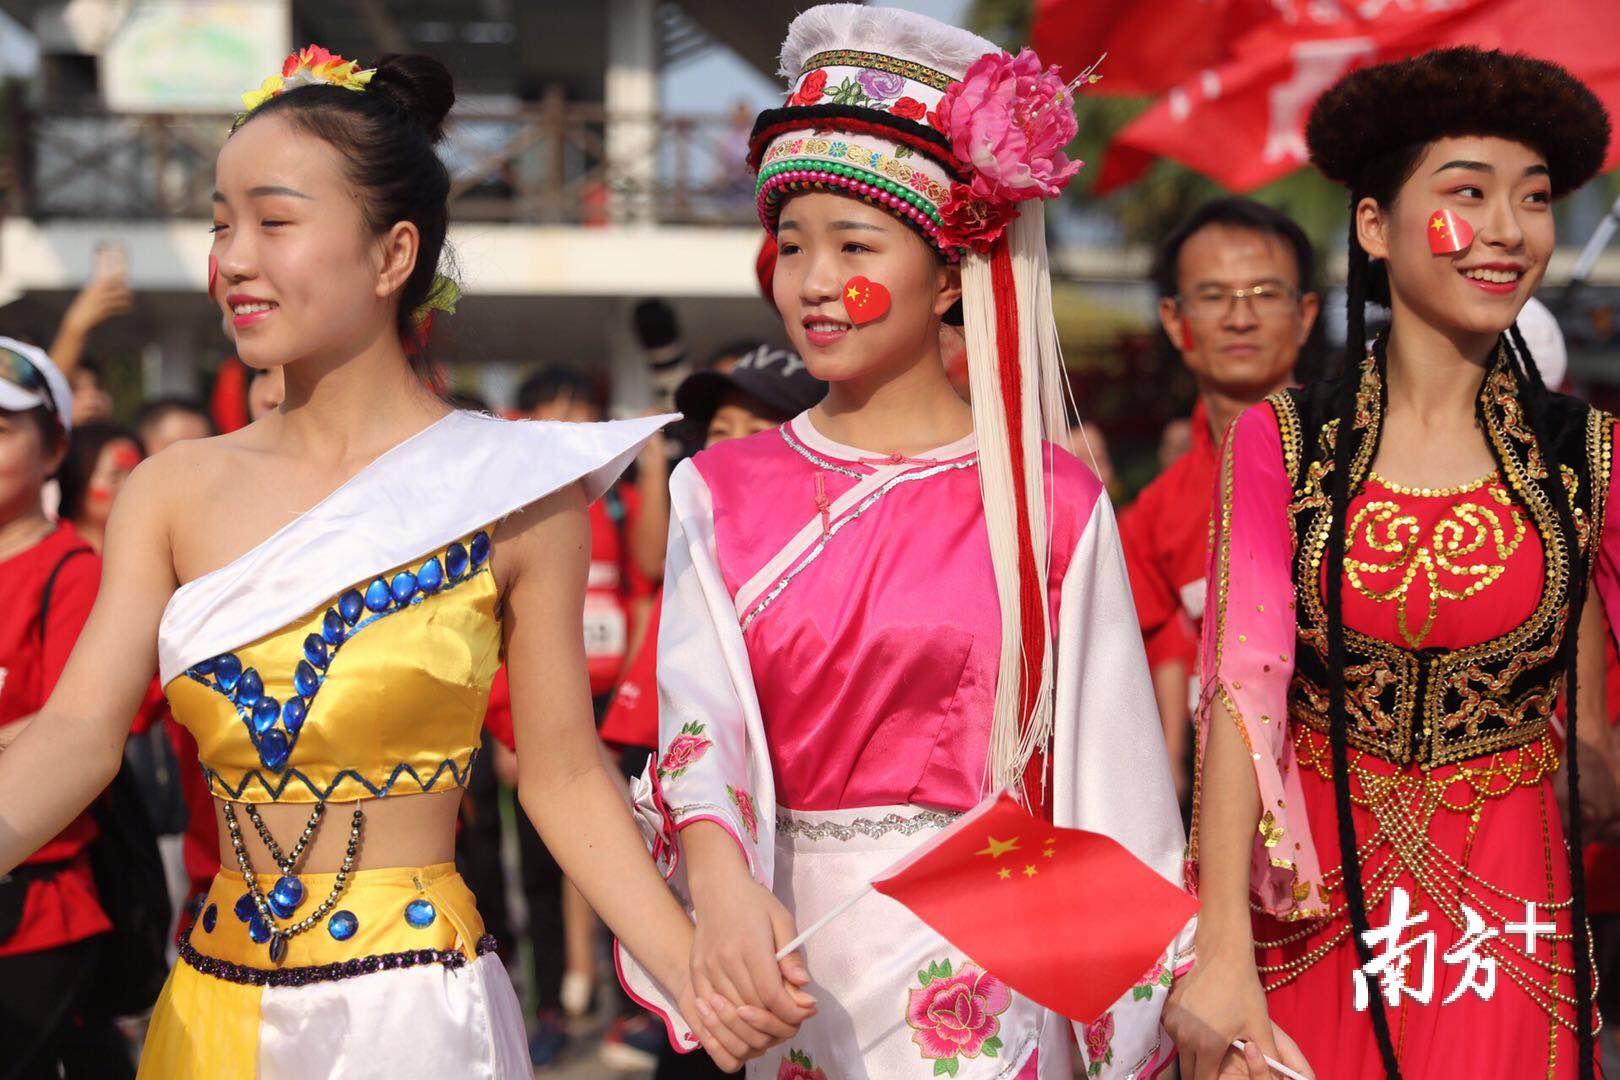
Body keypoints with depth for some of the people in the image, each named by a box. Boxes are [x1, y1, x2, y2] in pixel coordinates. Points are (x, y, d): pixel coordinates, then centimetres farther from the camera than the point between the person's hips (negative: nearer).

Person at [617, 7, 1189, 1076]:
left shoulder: (1050, 502, -4)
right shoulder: (721, 493, 3)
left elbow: (1107, 778, -1)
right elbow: (702, 716, -10)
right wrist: (723, 885, -29)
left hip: (979, 955, -2)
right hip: (783, 938, 2)